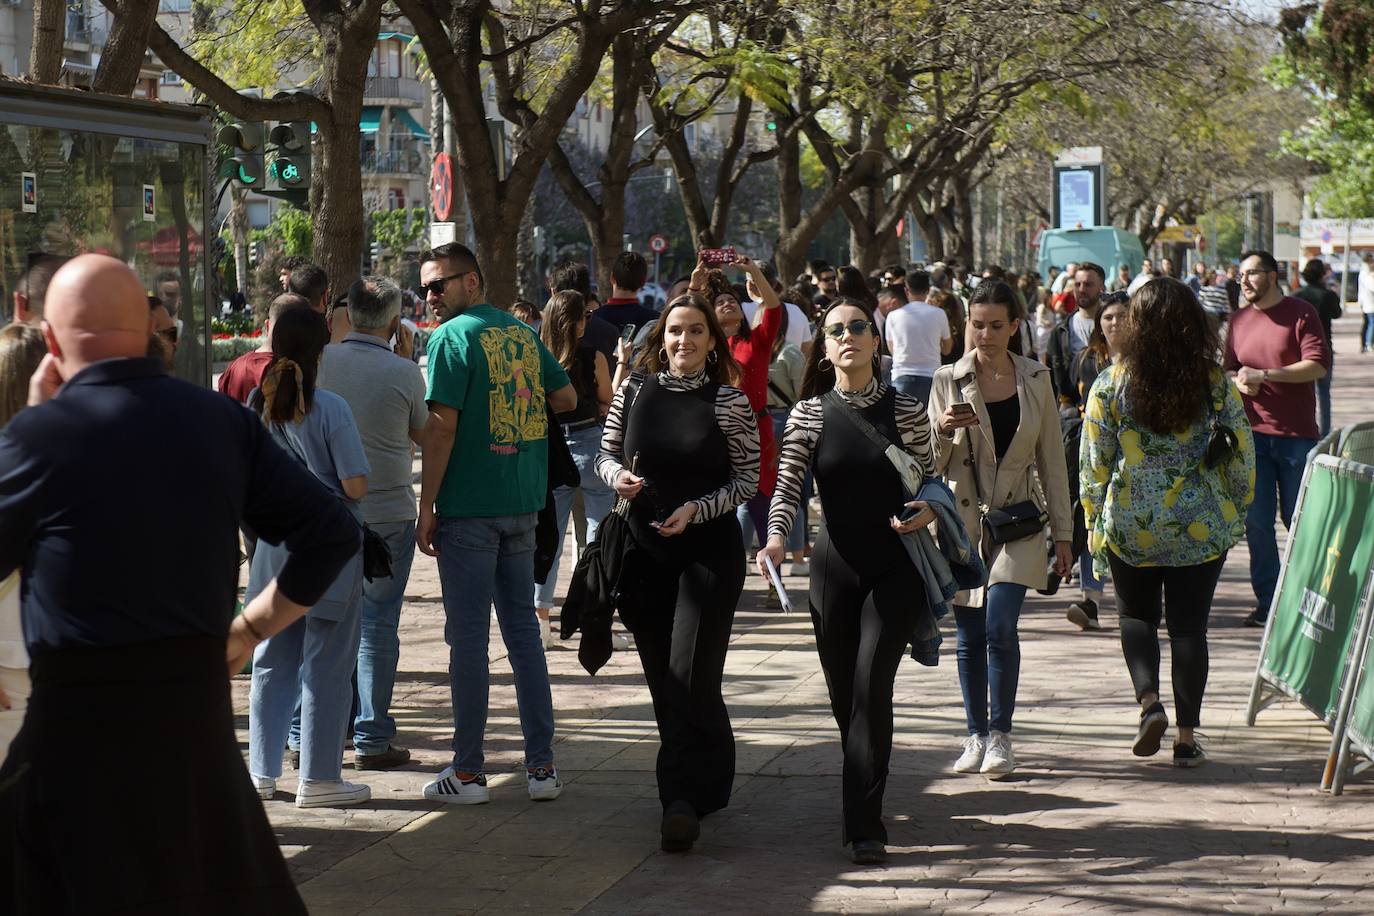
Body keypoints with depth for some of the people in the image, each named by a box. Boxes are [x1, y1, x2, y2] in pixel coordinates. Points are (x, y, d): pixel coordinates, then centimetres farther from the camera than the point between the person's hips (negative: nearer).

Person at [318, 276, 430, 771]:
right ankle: (372, 738, 6)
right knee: (378, 625, 3)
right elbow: (426, 434, 5)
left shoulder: (321, 361, -3)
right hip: (388, 511, -3)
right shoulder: (403, 372, -10)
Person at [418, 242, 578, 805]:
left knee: (468, 637, 0)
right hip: (522, 505, 6)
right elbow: (567, 398, 14)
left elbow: (442, 425, -15)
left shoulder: (452, 338, -10)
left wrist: (427, 508, -11)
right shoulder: (523, 333, 9)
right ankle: (542, 766, 12)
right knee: (523, 630, 11)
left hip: (469, 508, -6)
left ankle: (468, 773, 4)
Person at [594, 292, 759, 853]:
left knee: (691, 676, -11)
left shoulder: (728, 401, -5)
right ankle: (705, 785, 24)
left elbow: (748, 479, -3)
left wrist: (696, 509, -16)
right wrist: (617, 475, -10)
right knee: (661, 677, 9)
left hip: (709, 549, -4)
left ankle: (683, 798, -9)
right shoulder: (634, 390, 3)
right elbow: (606, 453, 12)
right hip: (645, 549, 4)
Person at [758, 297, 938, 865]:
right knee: (844, 694, 9)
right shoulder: (809, 414, -1)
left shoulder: (905, 411, -2)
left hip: (896, 567, -2)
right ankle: (863, 801, 31)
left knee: (871, 685, -13)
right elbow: (787, 486, -7)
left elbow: (931, 481, 8)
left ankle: (865, 827, -13)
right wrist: (776, 537, -25)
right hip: (835, 565, 2)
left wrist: (927, 511, -14)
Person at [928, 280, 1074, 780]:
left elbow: (1051, 458, 8)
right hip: (962, 521, 1)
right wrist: (943, 430, -20)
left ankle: (1000, 736, -1)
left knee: (1000, 626, -14)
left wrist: (1063, 531, 7)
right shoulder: (948, 380, 0)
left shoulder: (1036, 379, 4)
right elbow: (932, 465, 1)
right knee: (970, 636, 5)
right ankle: (977, 736, 18)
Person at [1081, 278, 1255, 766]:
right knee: (1189, 625, 8)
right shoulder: (1217, 385, -6)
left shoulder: (1110, 384, -7)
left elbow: (1093, 462, -3)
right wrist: (1235, 512, 14)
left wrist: (1093, 522, 8)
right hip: (1202, 526, 0)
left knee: (1137, 616, 19)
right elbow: (1242, 456, 0)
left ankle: (1149, 701, -3)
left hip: (1130, 525, 0)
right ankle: (1187, 736, 9)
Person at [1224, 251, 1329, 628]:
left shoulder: (1301, 313, -3)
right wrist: (1239, 381, -5)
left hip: (1296, 434, -4)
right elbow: (1229, 368, 19)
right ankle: (1266, 601, 9)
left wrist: (1265, 375, -17)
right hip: (1253, 433, 4)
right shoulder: (1240, 320, 13)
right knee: (1256, 521, 1)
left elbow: (1318, 365, -12)